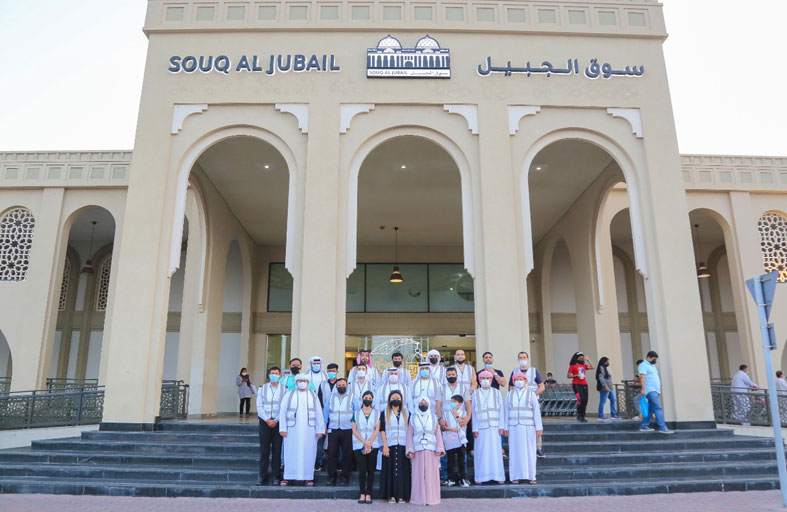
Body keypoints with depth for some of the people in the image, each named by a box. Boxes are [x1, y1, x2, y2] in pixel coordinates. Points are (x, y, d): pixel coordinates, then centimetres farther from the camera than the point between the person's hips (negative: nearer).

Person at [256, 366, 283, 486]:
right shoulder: (262, 388, 8)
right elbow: (259, 406, 3)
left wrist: (276, 421, -9)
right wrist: (267, 420, -8)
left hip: (278, 422, -1)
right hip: (265, 421, 1)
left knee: (277, 449, 0)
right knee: (264, 448, 0)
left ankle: (276, 477, 7)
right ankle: (263, 476, 6)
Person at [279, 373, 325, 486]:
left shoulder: (313, 395, 9)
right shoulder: (289, 395, 6)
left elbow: (319, 413, 6)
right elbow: (282, 412, 2)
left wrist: (320, 430, -1)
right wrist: (282, 429, -6)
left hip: (309, 429, 1)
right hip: (292, 429, -1)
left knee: (308, 453, 2)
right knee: (291, 452, 2)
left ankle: (308, 477, 10)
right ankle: (287, 477, 11)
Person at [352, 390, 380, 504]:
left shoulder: (377, 413, 9)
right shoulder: (356, 413, 9)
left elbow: (377, 429, 2)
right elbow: (354, 430, 3)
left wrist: (369, 444, -9)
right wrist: (364, 442, -9)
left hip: (373, 445, 1)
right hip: (359, 445, 0)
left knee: (371, 470, -1)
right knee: (362, 469, -8)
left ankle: (368, 494, 6)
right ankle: (362, 494, 3)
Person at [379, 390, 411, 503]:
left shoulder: (406, 414, 11)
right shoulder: (384, 413, 7)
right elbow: (382, 430, 1)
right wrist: (385, 445, -9)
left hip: (403, 446, 1)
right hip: (390, 446, -1)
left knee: (402, 470, 0)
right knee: (390, 469, -1)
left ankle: (401, 495, 5)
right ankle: (391, 495, 6)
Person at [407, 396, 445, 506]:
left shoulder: (433, 417, 11)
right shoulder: (413, 417, 9)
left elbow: (438, 434, 7)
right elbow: (409, 435, 6)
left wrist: (439, 448, -4)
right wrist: (410, 450, -4)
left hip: (431, 450, 0)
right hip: (418, 450, 0)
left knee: (431, 474, -1)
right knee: (419, 474, -1)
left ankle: (432, 498, 6)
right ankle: (419, 498, 6)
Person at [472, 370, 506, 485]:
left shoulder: (496, 392, 9)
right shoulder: (475, 393, 7)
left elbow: (501, 410, 6)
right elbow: (473, 412, 5)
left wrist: (501, 426, -2)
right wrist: (475, 429, -1)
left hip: (494, 427, 1)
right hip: (481, 427, 0)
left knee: (496, 450, -1)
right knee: (481, 451, -2)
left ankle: (498, 475, 7)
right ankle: (481, 476, 5)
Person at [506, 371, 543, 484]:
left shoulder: (531, 393, 3)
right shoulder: (510, 394, 8)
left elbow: (536, 411, 1)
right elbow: (506, 412, 9)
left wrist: (539, 428, -4)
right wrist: (505, 427, 4)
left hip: (528, 427, -1)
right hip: (514, 427, 1)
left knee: (529, 451, 0)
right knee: (515, 451, 1)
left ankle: (531, 476, 9)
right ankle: (515, 476, 7)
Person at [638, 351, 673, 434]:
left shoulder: (652, 366, 23)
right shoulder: (643, 365, -7)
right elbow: (642, 377, -18)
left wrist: (659, 391, 23)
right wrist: (643, 389, -28)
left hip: (656, 391, 9)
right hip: (650, 391, -9)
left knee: (650, 409, 8)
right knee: (658, 408, -15)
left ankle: (643, 426, 13)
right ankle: (662, 427, -18)